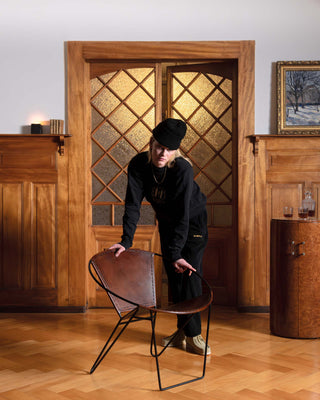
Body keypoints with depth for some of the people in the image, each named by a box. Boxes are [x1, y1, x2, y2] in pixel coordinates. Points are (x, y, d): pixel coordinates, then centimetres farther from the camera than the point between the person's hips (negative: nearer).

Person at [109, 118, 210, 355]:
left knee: (188, 274, -10)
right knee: (174, 278, 6)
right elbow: (133, 204, -24)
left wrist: (176, 254, -38)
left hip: (193, 221, -4)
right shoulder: (138, 165, -23)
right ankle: (184, 333, 17)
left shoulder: (183, 169, -34)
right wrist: (126, 241, -34)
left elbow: (183, 214, -35)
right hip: (167, 222, 4)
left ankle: (192, 335, 0)